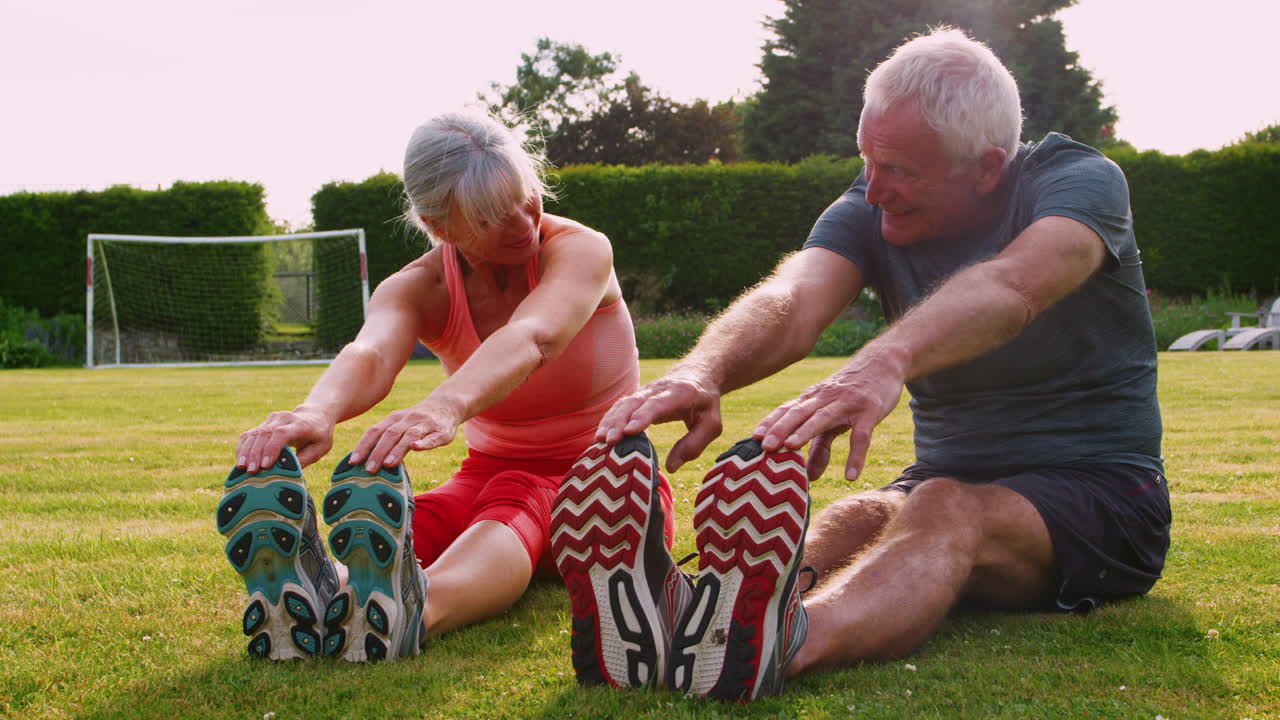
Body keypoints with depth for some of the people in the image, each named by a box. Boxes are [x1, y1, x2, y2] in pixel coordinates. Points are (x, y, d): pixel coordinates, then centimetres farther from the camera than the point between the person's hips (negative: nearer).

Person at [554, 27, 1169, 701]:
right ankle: (674, 616, -63)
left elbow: (1013, 285, -37)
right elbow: (792, 302, -22)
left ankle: (789, 638, -69)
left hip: (1100, 492, -3)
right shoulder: (868, 210, 0)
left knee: (946, 511, -37)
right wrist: (701, 371, -47)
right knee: (856, 518, -32)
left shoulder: (1081, 180, -12)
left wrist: (884, 361, -57)